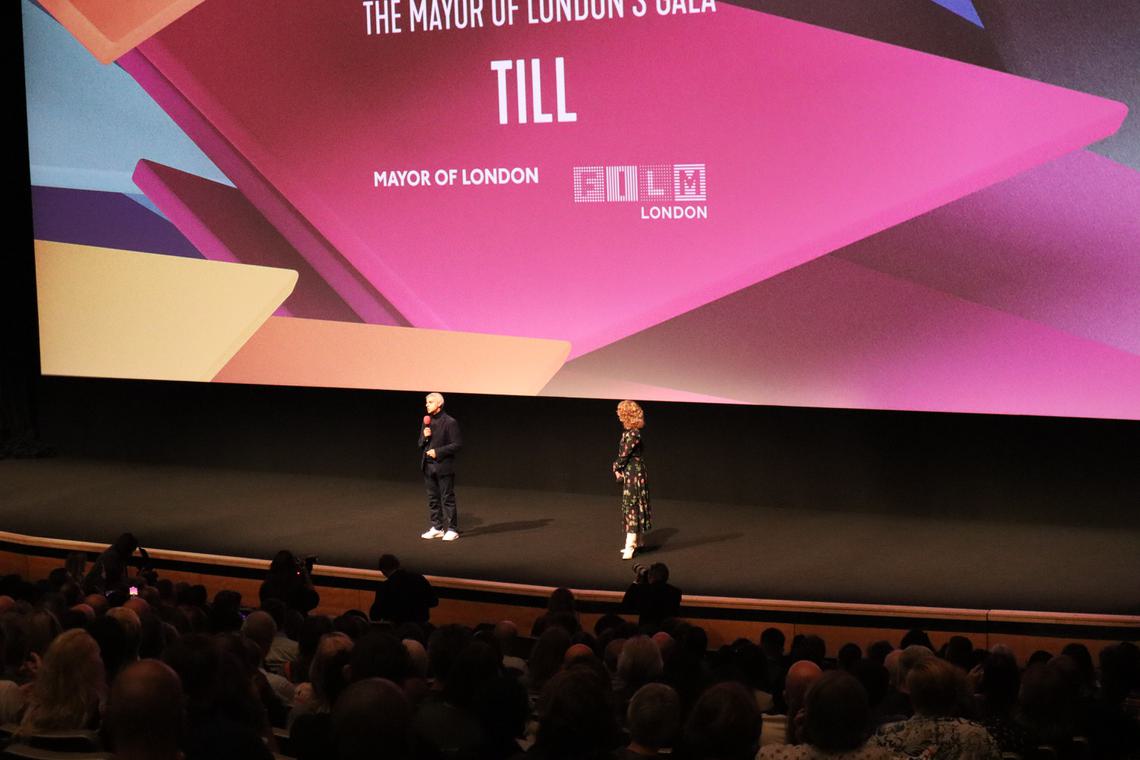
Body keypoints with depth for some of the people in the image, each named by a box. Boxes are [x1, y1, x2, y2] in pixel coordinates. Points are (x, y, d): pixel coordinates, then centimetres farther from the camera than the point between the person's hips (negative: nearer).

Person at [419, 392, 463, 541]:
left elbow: (457, 444, -12)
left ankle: (452, 529, 4)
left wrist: (438, 452, -17)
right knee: (433, 499, 12)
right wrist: (424, 437, -8)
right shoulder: (427, 421, 11)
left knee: (447, 498, -2)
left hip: (443, 466, -7)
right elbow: (420, 444, 15)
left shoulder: (450, 422, -10)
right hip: (428, 466, 7)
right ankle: (437, 527, 20)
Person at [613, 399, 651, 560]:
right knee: (630, 506, 15)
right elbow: (622, 454, 12)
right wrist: (618, 469, 2)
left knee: (631, 507, -9)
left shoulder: (633, 434, -20)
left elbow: (624, 454, -18)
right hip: (628, 474, 9)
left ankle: (630, 546, -9)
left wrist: (617, 468, -2)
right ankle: (634, 542, 23)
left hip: (634, 474, -9)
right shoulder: (628, 432, 9)